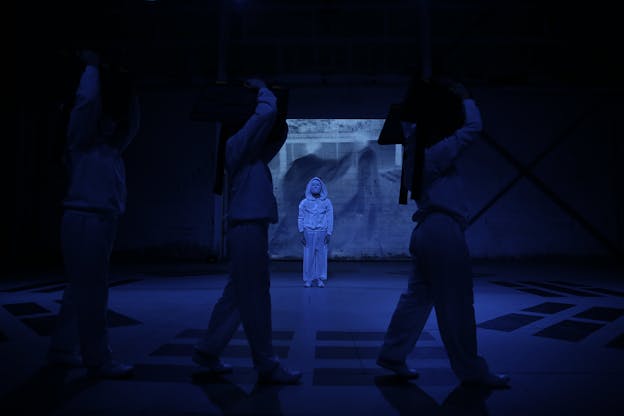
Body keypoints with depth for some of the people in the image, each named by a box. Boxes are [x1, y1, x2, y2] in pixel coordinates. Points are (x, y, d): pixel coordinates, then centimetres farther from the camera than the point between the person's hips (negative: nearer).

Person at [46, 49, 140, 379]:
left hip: (101, 221, 8)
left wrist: (125, 88, 19)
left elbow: (133, 123, 27)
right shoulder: (82, 141, -1)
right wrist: (92, 66, 2)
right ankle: (98, 361, -2)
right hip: (84, 219, -8)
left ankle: (61, 350, 24)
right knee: (91, 291, -7)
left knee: (81, 289, 13)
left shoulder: (111, 146, 19)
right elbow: (86, 100, -13)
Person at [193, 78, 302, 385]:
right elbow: (267, 112, -13)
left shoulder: (254, 155, 20)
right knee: (255, 299, -4)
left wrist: (260, 90, 23)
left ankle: (207, 350, 24)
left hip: (250, 229, 10)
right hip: (248, 229, -10)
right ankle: (267, 366, 4)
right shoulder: (238, 145, -6)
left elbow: (278, 129, 27)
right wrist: (262, 90, 7)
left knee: (237, 296, 14)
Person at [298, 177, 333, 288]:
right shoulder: (304, 202, 6)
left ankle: (320, 279, 7)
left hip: (322, 232, 0)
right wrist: (301, 233, -2)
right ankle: (308, 279, 6)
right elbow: (300, 218, 5)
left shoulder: (327, 202, 6)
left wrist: (329, 233, -2)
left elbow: (330, 219, 5)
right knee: (308, 256, -1)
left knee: (321, 255, -1)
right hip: (308, 232, 0)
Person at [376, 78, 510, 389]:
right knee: (456, 305, -2)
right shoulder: (436, 155, -10)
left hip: (427, 232, 10)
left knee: (418, 297, 12)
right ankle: (471, 371, 10)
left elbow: (409, 124, 32)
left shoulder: (417, 155, 15)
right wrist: (465, 98, 5)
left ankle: (392, 354, 17)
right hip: (443, 232, -10)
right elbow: (473, 128, -8)